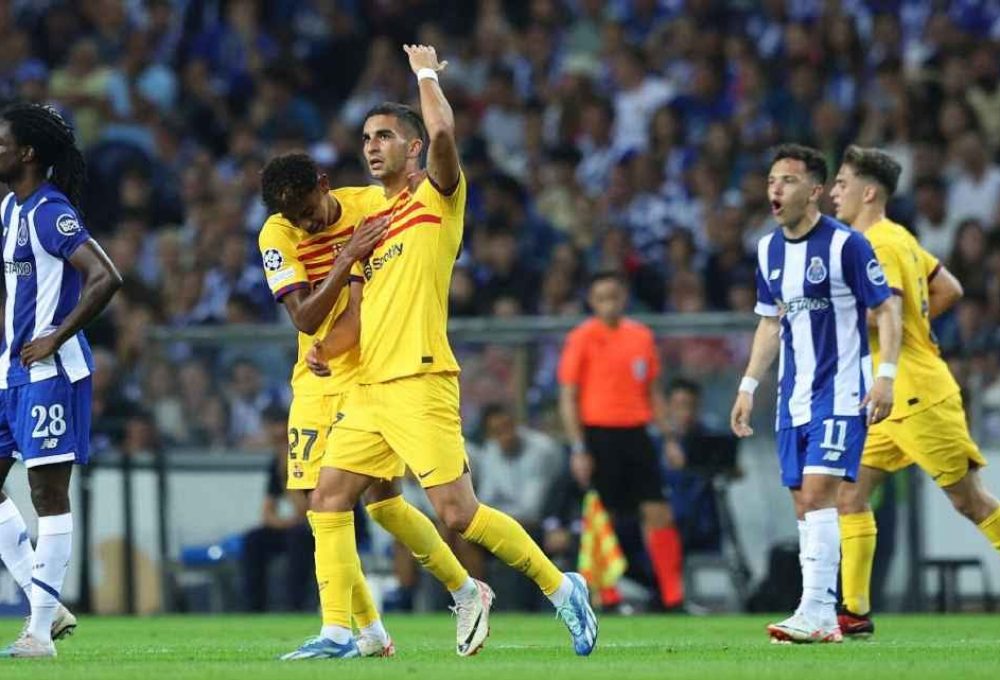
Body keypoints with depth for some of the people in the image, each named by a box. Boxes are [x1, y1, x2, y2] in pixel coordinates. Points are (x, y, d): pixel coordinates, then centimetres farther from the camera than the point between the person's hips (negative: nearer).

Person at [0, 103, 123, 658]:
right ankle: (47, 607, 13)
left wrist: (56, 339, -20)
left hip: (49, 369, -10)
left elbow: (106, 278, -25)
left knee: (47, 492, -4)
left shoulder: (50, 212, -16)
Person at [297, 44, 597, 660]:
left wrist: (427, 73, -5)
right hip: (370, 389, 8)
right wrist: (327, 348, 9)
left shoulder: (437, 201, -2)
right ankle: (338, 633, 3)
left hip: (419, 383, -8)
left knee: (458, 512, -12)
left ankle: (561, 587, 2)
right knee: (329, 500, 2)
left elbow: (443, 133, -22)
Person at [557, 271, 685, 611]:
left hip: (636, 434, 4)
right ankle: (607, 597, 4)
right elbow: (568, 397, -4)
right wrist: (578, 449, -10)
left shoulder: (642, 336, 11)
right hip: (598, 434, -4)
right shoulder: (582, 338, -3)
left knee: (659, 513, -2)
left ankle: (674, 596, 1)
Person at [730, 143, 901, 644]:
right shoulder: (769, 250, 10)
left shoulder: (845, 244, -10)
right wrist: (748, 386, 18)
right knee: (804, 503, 4)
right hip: (794, 397, 7)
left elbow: (886, 310, -7)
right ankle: (824, 618, 7)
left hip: (841, 391, -7)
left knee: (818, 494, -17)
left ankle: (814, 612, -20)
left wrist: (886, 374, -18)